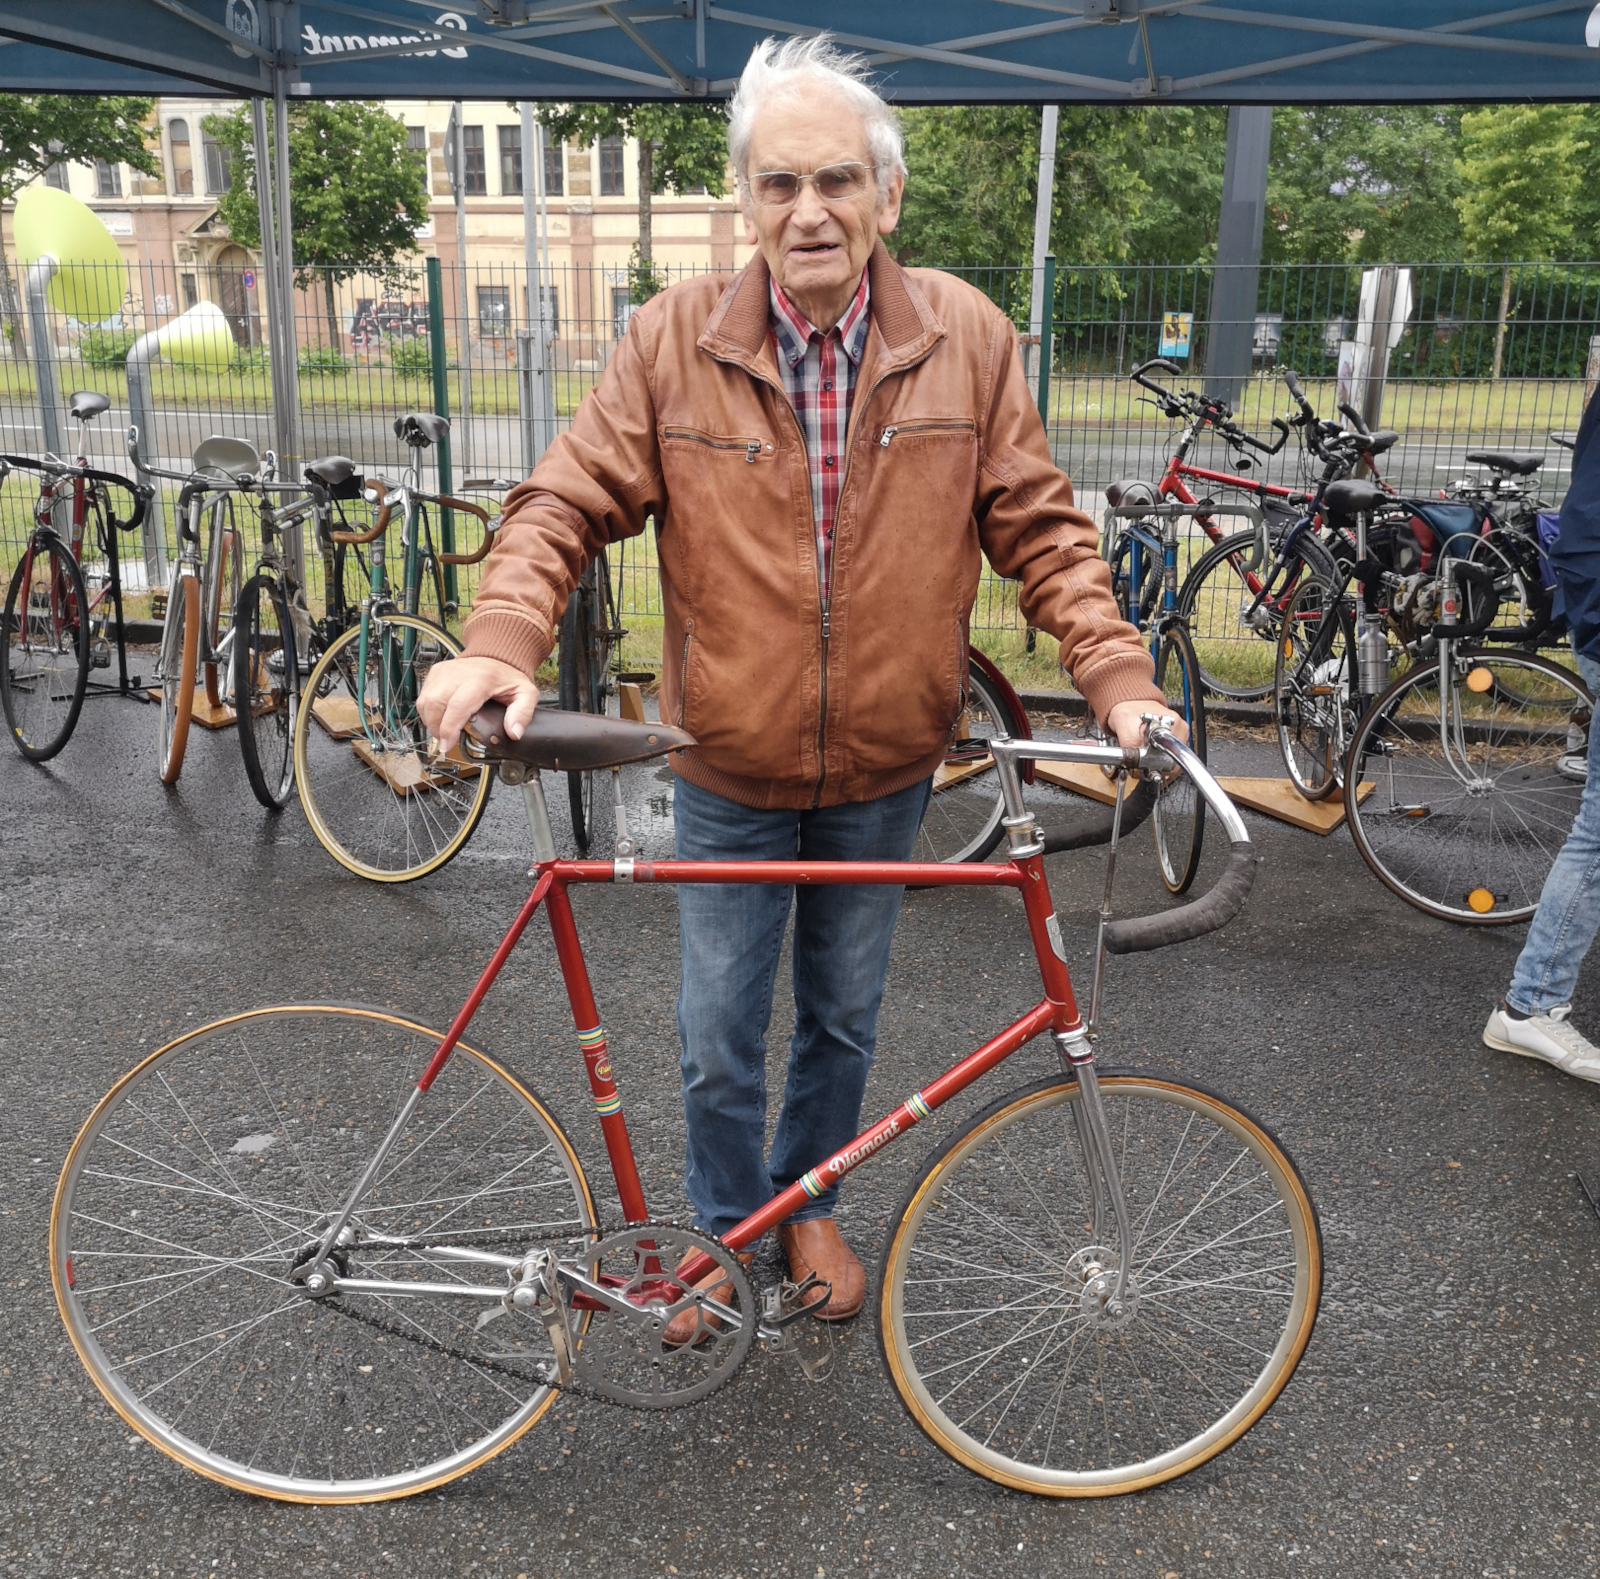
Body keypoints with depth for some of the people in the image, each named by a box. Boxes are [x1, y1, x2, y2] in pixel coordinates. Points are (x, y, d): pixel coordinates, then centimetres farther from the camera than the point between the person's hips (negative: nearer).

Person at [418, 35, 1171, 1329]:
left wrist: (1118, 676, -14)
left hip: (884, 775, 1)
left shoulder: (966, 337, -7)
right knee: (719, 1040, 13)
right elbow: (568, 504, -10)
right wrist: (500, 645, -27)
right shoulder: (675, 340, -10)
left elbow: (1039, 527, -3)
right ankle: (725, 1226, 42)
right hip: (729, 779, -1)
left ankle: (810, 1203, 47)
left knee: (843, 1019, 20)